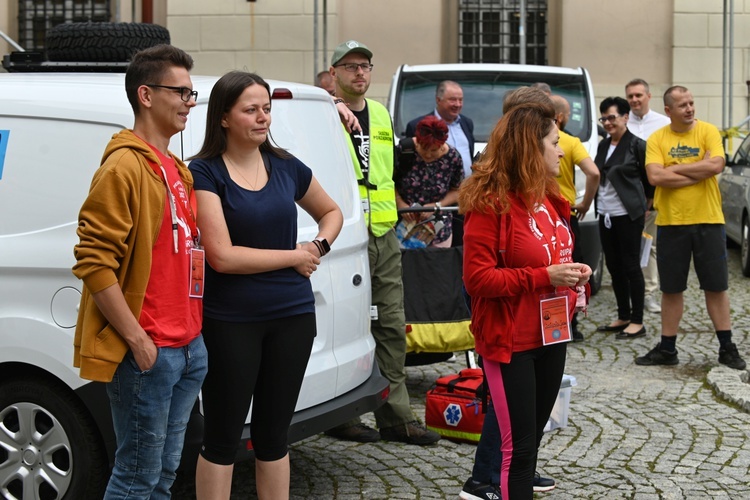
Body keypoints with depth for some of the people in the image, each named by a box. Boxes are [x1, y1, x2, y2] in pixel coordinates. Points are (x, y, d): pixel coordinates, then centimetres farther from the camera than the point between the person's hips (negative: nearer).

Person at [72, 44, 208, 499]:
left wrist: (193, 331, 14)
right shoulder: (125, 166, -13)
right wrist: (136, 338, -19)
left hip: (189, 347, 9)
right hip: (148, 354, -9)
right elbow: (93, 261, -19)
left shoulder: (176, 170, 15)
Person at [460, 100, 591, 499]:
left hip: (551, 337, 8)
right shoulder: (491, 203, -17)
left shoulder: (550, 201, 10)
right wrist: (544, 277, -23)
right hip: (511, 343, -8)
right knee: (518, 445, -5)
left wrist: (574, 275, 4)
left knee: (532, 437, 16)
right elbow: (477, 278, -20)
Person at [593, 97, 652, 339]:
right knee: (614, 267, 11)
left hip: (628, 215, -7)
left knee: (631, 267, -3)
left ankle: (637, 321, 4)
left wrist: (643, 206, 5)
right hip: (605, 214, 7)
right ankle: (623, 317, 21)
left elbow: (650, 180, -3)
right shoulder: (603, 146, 13)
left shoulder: (637, 145, -8)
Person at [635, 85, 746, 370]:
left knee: (716, 286, 6)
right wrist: (698, 172, -15)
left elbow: (716, 165, -18)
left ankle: (727, 347, 15)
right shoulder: (657, 139, 0)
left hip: (708, 220, -1)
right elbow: (655, 177, -14)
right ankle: (667, 349, 19)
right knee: (671, 289, 9)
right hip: (671, 222, 1)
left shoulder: (708, 132, -2)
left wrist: (674, 168, -14)